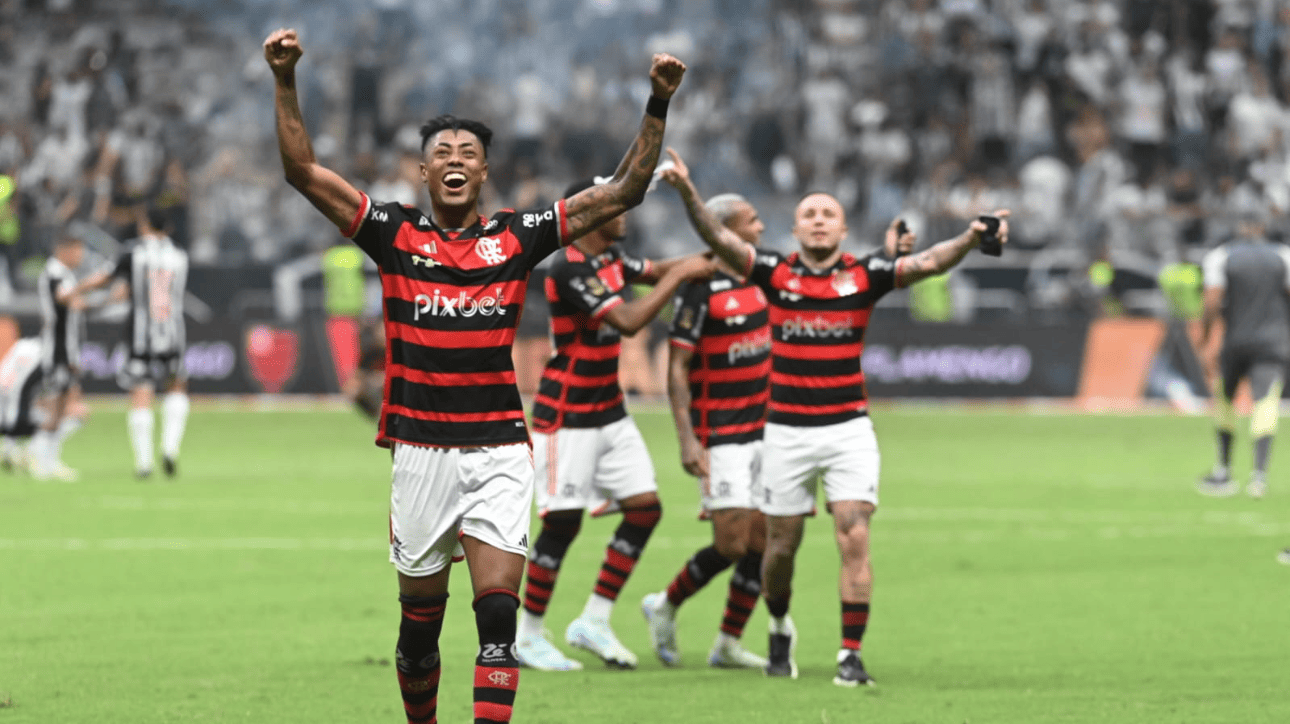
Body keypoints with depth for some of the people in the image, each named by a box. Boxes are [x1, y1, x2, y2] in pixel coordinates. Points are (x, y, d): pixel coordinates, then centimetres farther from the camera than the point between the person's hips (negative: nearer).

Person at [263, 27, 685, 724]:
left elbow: (622, 192, 8)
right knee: (420, 616, 8)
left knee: (497, 612, -11)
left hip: (499, 451, 0)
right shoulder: (396, 235, 4)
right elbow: (303, 171, 0)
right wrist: (286, 81, -9)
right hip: (421, 450, 0)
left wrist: (658, 104, 0)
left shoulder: (517, 236, 6)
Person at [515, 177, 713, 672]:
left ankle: (593, 622, 9)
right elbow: (629, 321, -27)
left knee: (645, 508, 1)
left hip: (609, 413, 9)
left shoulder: (611, 258, 6)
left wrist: (703, 260, 2)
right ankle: (528, 637, 9)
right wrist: (679, 276, -21)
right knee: (562, 524, -5)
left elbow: (654, 272, 20)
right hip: (567, 418, -9)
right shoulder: (569, 271, -21)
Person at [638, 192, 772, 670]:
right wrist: (687, 441, -20)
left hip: (762, 429, 7)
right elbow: (676, 369, -14)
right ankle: (665, 607, 12)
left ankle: (729, 643, 11)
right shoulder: (700, 289, -14)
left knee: (762, 540, 2)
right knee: (731, 544, -12)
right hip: (720, 436, -7)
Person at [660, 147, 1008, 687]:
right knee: (782, 545, 10)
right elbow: (719, 239, -11)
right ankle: (780, 628, 37)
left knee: (855, 540, -11)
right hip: (786, 432, 1)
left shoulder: (863, 275, 0)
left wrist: (971, 238, -26)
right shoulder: (776, 273, 0)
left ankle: (851, 655, -9)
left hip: (848, 429, -1)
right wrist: (688, 193, -26)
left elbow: (927, 263, -9)